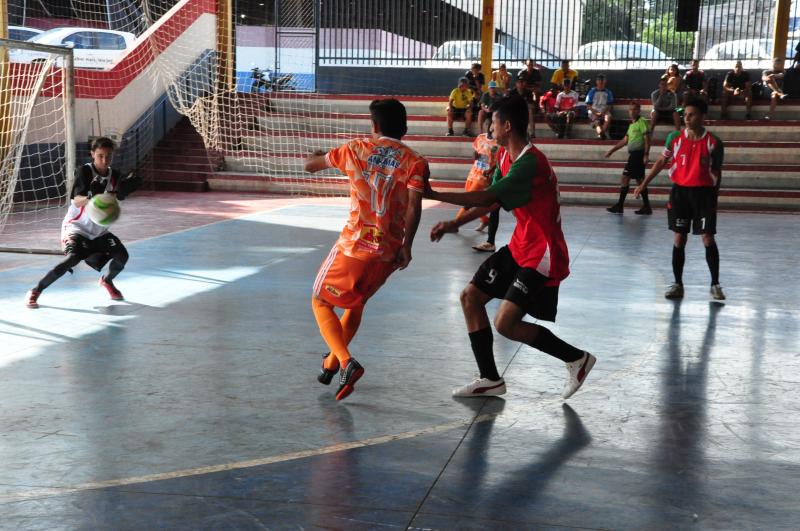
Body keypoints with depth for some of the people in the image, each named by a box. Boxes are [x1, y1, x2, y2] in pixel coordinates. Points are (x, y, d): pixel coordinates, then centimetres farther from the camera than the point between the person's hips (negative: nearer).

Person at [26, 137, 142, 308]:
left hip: (99, 230, 5)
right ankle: (35, 291, -16)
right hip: (76, 227, -5)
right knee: (73, 258, -29)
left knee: (122, 255, -11)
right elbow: (76, 201, -28)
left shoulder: (114, 175, -1)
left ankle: (107, 280, 22)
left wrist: (122, 192, -24)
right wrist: (90, 197, -49)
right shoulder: (84, 171, -16)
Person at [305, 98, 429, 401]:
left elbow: (310, 165, 18)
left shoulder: (356, 149, 4)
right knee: (356, 304, 26)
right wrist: (406, 245, -7)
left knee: (321, 302, 12)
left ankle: (346, 362, -10)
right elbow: (414, 205, -13)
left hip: (354, 245, -3)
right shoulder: (415, 162, 2)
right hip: (389, 251, 3)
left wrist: (319, 157, 40)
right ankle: (331, 364, 34)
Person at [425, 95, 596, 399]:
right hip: (520, 248, 10)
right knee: (471, 297, 7)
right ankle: (490, 380, 15)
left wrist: (433, 194, -27)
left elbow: (487, 198, -31)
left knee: (506, 323, -15)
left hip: (542, 255, -10)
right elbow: (491, 202, 16)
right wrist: (455, 224, 5)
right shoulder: (507, 158, 7)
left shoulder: (529, 163, -25)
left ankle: (577, 358, 5)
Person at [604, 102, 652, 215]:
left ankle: (619, 206, -5)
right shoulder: (632, 125, 18)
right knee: (640, 180, 10)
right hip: (633, 154, 9)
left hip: (638, 154, -9)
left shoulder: (642, 122, -8)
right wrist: (612, 150, 24)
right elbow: (625, 141, 24)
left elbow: (647, 139, -14)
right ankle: (646, 207, 13)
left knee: (624, 178, -8)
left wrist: (646, 154, -21)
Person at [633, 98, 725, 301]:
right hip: (680, 191, 2)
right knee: (679, 239, 5)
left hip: (704, 193, -2)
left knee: (708, 239, -2)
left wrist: (714, 195, 3)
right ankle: (677, 284, 14)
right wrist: (644, 184, 8)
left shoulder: (713, 142, -4)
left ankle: (715, 285, 9)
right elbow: (661, 162, 11)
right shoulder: (675, 138, 1)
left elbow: (717, 172, 5)